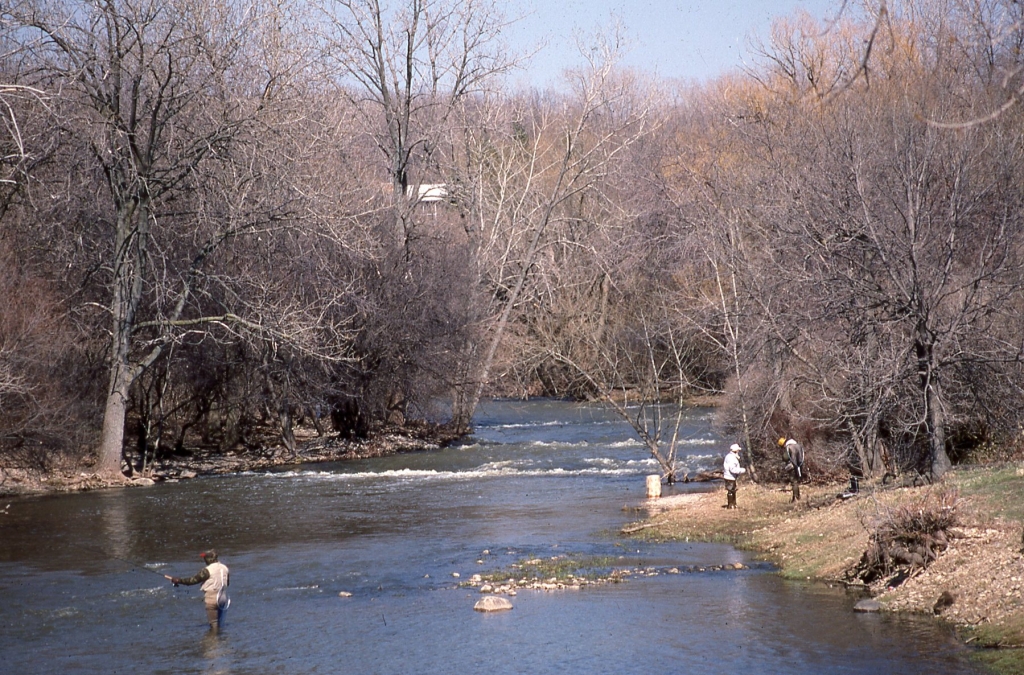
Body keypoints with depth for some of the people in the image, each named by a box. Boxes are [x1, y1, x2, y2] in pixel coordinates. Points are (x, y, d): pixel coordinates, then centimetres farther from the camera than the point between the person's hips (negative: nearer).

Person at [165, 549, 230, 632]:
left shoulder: (208, 570, -18)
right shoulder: (224, 568, 3)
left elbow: (192, 580, -15)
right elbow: (227, 582, 16)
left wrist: (176, 580, -9)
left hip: (212, 599, -7)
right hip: (222, 598, 7)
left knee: (213, 622, 2)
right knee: (218, 622, 18)